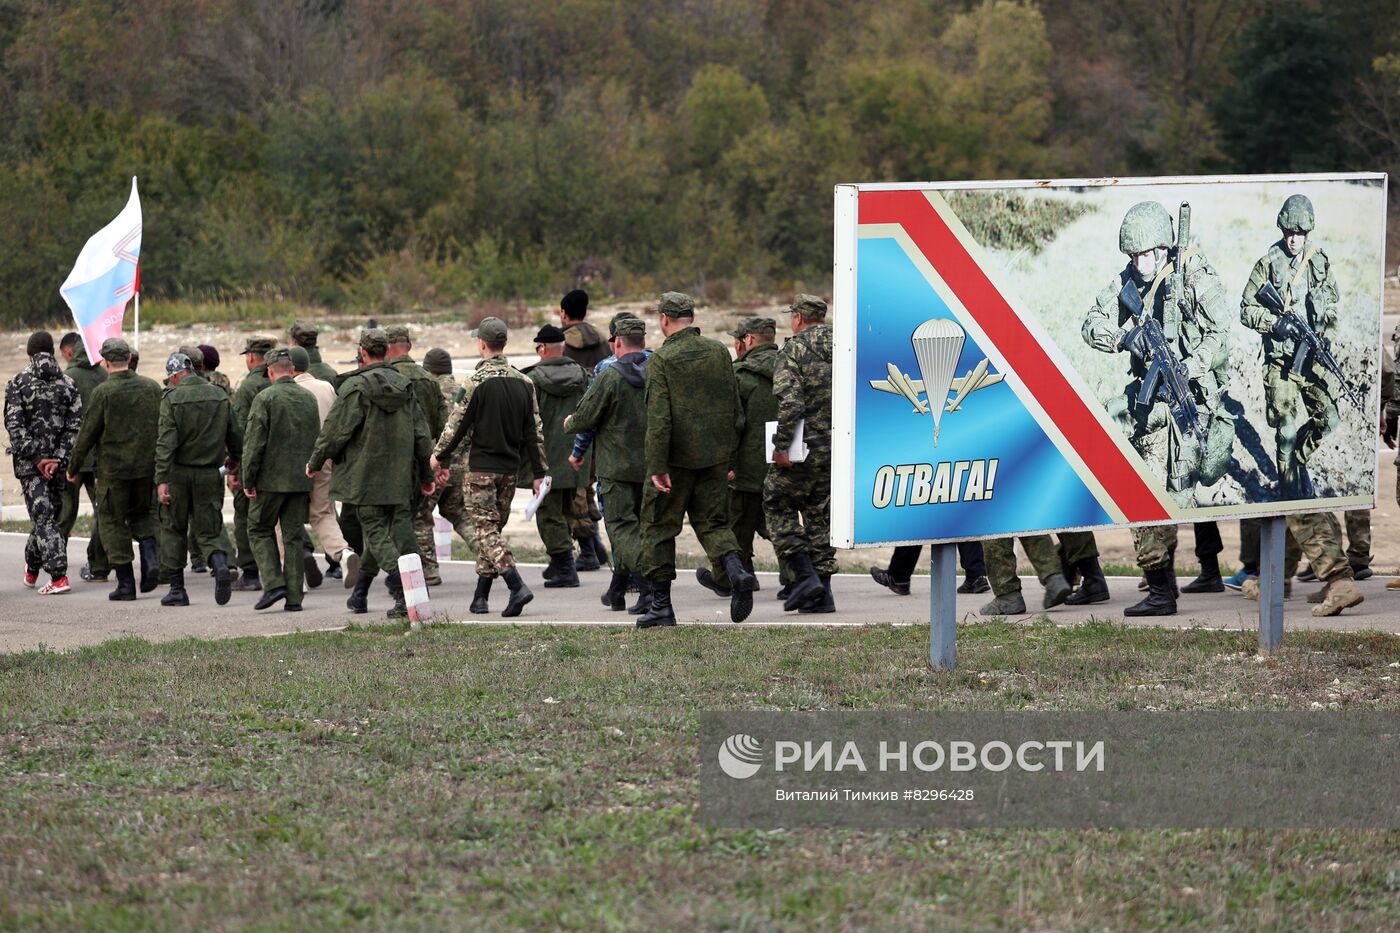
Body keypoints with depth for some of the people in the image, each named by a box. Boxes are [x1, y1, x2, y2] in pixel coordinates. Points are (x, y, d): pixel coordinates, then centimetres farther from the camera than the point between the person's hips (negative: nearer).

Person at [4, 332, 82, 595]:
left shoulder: (18, 383, -3)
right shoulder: (67, 384, 4)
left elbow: (14, 425, -10)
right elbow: (75, 425, -3)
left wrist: (35, 458, -9)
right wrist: (59, 459, -6)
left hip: (29, 463, -3)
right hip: (58, 462, 3)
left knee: (43, 516, -5)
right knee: (49, 514, 16)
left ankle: (58, 575, -16)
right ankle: (32, 568, 31)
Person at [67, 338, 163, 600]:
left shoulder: (104, 392, -13)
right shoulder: (152, 387, 2)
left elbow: (88, 432, -9)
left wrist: (73, 465, 3)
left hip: (113, 468, -4)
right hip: (147, 466, 4)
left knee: (113, 522, 7)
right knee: (140, 513, 22)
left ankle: (126, 583, 4)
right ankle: (150, 557, -2)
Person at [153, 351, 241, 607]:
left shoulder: (172, 398, -10)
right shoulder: (220, 396, 2)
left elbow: (165, 443, -15)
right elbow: (236, 435, 8)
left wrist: (161, 480, -16)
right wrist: (234, 458, 29)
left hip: (178, 473, -3)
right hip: (209, 475, 3)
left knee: (173, 530, 12)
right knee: (208, 530, 9)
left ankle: (177, 588, 12)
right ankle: (220, 562, -22)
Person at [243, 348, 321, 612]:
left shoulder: (265, 398, -11)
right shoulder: (309, 399, 6)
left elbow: (254, 443, -12)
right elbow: (317, 439, 13)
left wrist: (248, 479, -7)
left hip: (271, 479, -5)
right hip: (301, 480, 5)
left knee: (260, 530, 10)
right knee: (294, 536, 8)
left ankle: (273, 583, -6)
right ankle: (294, 597, 6)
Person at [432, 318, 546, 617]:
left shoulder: (477, 381, -13)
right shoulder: (523, 382, 6)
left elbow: (457, 424, -11)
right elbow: (534, 431, 7)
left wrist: (440, 457, 3)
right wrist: (538, 472, 12)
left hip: (481, 466, -6)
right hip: (510, 468, 6)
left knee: (486, 529, -5)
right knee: (494, 528, 14)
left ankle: (517, 586, -22)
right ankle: (481, 597, 17)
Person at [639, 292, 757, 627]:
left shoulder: (661, 360, -10)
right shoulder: (718, 352, 5)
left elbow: (658, 418, -16)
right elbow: (735, 407, 9)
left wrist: (657, 467, -17)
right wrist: (730, 455, 17)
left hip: (677, 458, -5)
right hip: (715, 456, 5)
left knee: (659, 525, 7)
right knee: (712, 521, 14)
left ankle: (661, 604, 8)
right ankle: (737, 571, -14)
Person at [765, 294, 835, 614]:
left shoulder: (795, 350, -9)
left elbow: (789, 401, -20)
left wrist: (781, 445, -18)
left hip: (805, 445, -6)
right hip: (839, 448, 6)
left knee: (779, 505, 7)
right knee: (820, 513, 13)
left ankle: (805, 575, -5)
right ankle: (822, 593, 10)